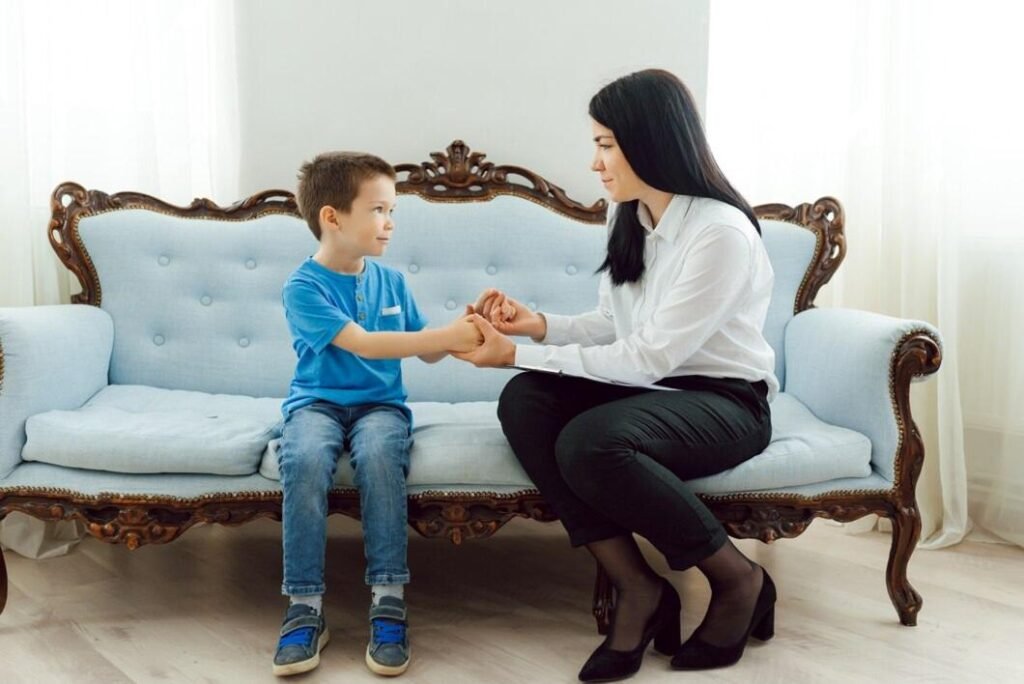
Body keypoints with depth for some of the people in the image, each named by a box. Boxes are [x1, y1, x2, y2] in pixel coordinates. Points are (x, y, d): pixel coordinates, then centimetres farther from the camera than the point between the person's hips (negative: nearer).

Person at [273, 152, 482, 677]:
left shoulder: (391, 281, 10)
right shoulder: (303, 287, -7)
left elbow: (427, 353, 14)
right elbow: (362, 343, -20)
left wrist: (468, 325, -5)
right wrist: (448, 336, -25)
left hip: (379, 403, 3)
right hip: (317, 402, -2)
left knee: (379, 453, -33)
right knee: (305, 459, -35)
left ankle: (388, 599, -27)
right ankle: (305, 607, -25)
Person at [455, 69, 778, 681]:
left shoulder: (722, 232, -21)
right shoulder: (627, 218, 5)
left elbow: (647, 357, -23)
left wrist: (517, 354, -21)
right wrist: (539, 325, -8)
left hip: (726, 401, -7)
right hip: (653, 388, 8)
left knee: (591, 443, -34)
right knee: (523, 402, -19)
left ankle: (739, 579, -11)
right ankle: (637, 587, -16)